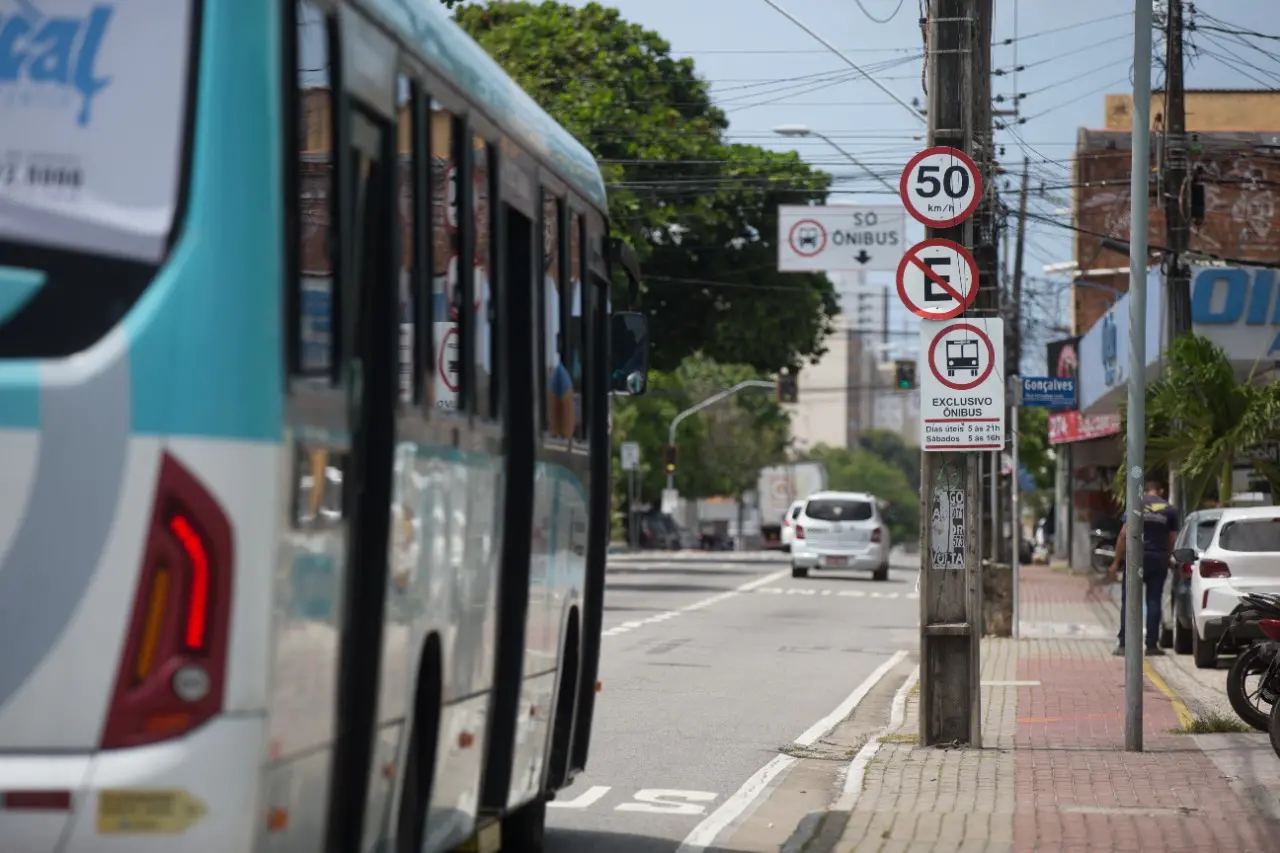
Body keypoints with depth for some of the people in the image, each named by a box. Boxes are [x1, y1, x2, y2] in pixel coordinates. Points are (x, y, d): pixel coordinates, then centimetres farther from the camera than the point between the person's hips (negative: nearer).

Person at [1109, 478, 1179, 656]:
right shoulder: (1170, 510, 4)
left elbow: (1124, 534, -6)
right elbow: (1172, 540, 4)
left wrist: (1116, 562, -4)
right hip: (1159, 559, 2)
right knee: (1154, 601, 7)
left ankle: (1124, 644, -4)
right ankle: (1152, 645, 5)